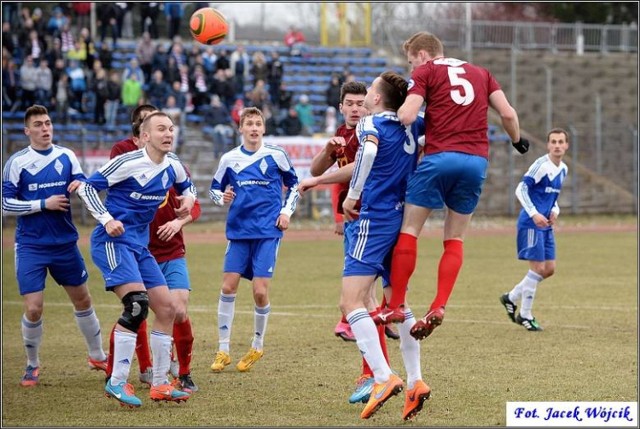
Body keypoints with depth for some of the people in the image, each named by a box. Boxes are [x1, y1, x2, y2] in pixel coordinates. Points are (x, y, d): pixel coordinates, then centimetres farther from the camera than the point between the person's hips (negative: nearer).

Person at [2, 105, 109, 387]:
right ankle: (32, 365, 12)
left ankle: (97, 356, 32)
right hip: (31, 245, -3)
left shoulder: (66, 156, 4)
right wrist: (43, 204, -16)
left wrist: (81, 186, -18)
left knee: (82, 300, 13)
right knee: (33, 309, -9)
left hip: (65, 243, 4)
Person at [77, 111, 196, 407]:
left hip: (139, 245, 9)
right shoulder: (128, 162, -15)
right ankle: (117, 382, -19)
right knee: (137, 303, -24)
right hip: (113, 240, -8)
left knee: (167, 308, 5)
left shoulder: (172, 165, 7)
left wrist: (188, 198, 5)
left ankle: (159, 385, 15)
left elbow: (186, 185, 29)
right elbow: (88, 187, -11)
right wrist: (107, 220, -22)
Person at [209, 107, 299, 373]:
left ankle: (257, 346, 13)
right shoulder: (229, 159, 5)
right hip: (238, 231, 2)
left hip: (268, 231, -2)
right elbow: (214, 189, 14)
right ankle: (223, 351, 5)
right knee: (228, 286, -4)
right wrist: (222, 197, -8)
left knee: (260, 291, -8)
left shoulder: (276, 155, 1)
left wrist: (287, 212, 3)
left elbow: (293, 184, 13)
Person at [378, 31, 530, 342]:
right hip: (477, 161, 5)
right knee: (454, 240, 12)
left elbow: (406, 116, -7)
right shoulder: (480, 73, 20)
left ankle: (396, 306, 0)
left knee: (409, 231, 4)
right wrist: (517, 141, 29)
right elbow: (508, 113, 12)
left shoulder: (425, 72, 6)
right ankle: (438, 307, -2)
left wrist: (399, 109, 14)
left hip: (440, 156, -4)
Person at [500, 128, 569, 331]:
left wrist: (555, 210, 4)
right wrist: (534, 214, -25)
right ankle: (525, 315, 4)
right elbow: (521, 189, -18)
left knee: (549, 269, 8)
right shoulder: (541, 165, -15)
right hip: (531, 223, -9)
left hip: (546, 225, 9)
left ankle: (511, 297, 23)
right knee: (538, 268, -8)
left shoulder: (563, 169, 11)